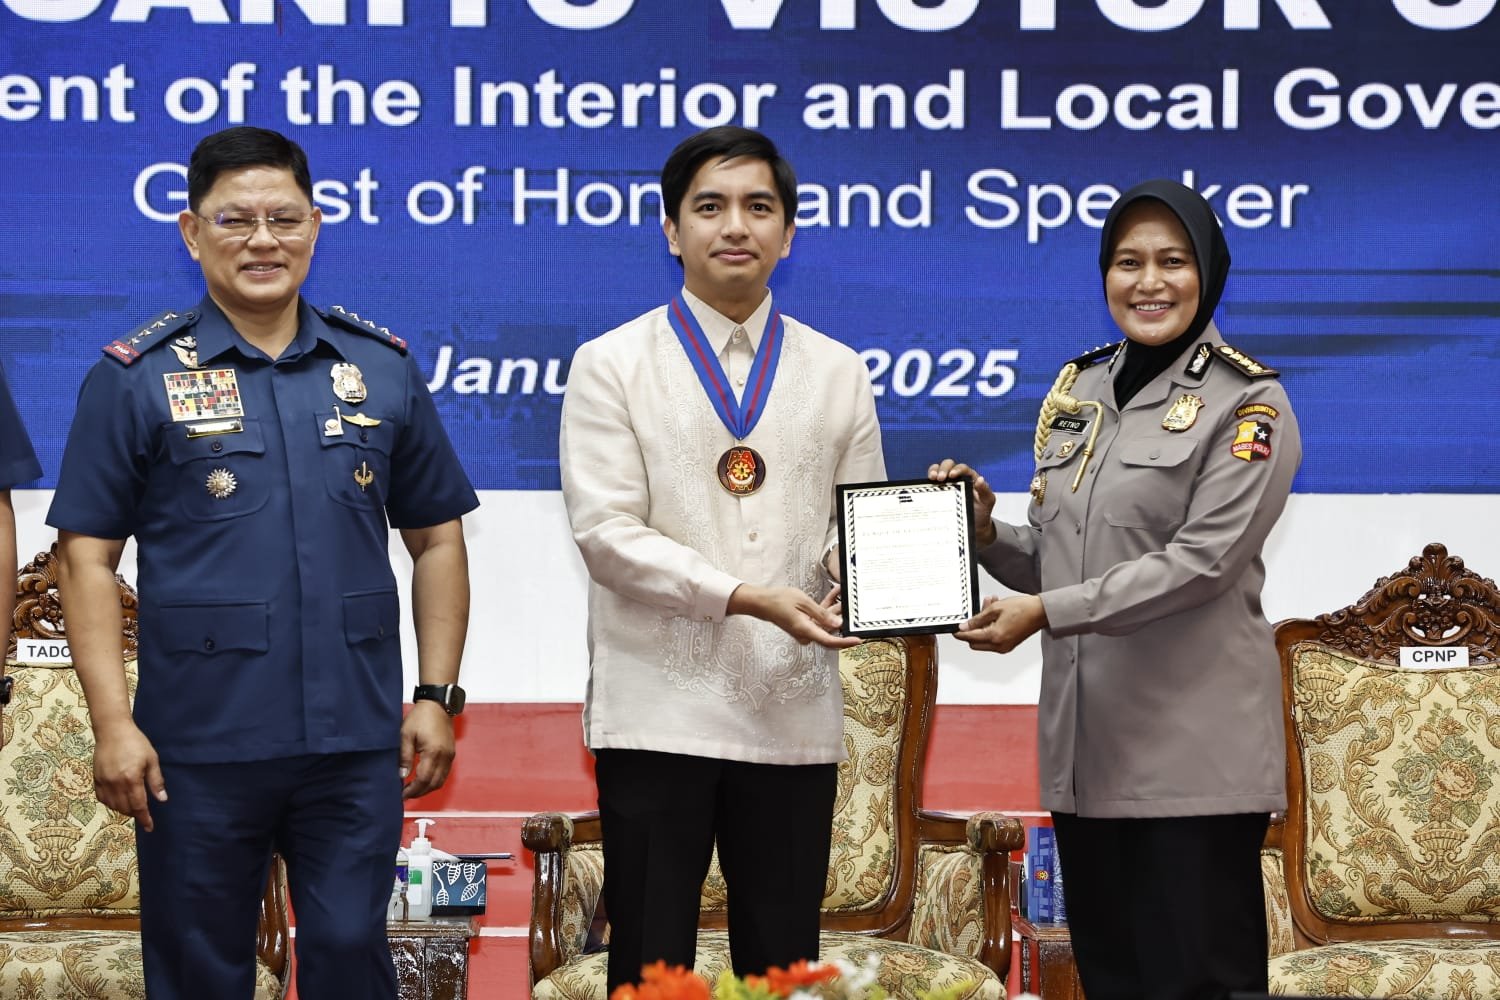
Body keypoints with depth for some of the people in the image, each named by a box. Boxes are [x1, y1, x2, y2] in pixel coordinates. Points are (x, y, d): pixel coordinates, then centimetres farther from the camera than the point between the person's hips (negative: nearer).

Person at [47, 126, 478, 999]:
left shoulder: (382, 368, 8)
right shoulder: (137, 376, 0)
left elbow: (436, 537, 13)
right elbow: (88, 556, -2)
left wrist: (437, 695, 5)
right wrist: (112, 722, -9)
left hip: (356, 740, 2)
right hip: (197, 747, -2)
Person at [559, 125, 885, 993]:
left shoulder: (838, 374, 11)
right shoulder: (613, 365, 1)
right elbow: (607, 532, -8)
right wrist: (749, 600, -18)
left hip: (793, 715, 3)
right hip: (659, 710, -2)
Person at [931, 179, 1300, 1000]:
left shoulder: (1248, 403, -5)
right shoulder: (1077, 392, 13)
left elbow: (1201, 561, -15)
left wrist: (1047, 613, -20)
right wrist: (986, 531, -3)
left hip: (1193, 750, -6)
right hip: (1084, 746, 6)